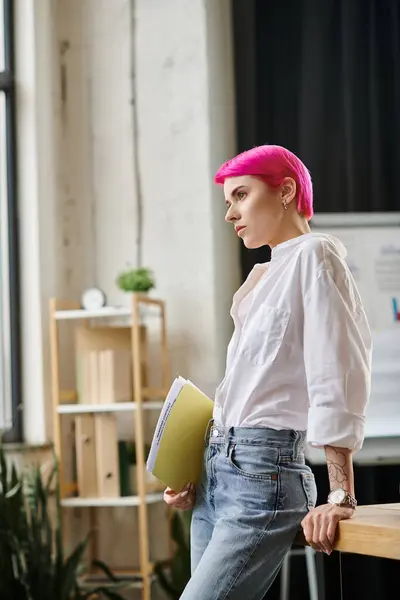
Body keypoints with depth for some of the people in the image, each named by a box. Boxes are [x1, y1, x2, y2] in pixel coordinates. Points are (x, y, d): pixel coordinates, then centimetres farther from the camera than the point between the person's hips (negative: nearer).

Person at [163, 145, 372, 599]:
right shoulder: (266, 275, 20)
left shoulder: (313, 256, -7)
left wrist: (341, 496, -21)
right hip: (215, 471, 9)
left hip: (261, 475, -9)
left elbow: (334, 379, -16)